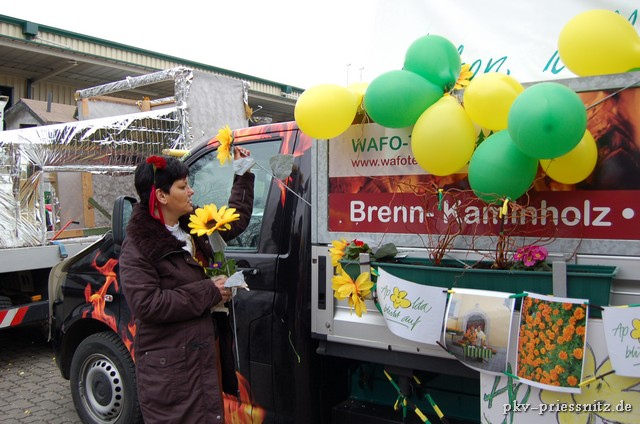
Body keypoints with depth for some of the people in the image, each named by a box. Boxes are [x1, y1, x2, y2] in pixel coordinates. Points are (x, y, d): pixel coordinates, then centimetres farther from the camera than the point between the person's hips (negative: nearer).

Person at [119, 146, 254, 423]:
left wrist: (244, 175, 19)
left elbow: (236, 220, 22)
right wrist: (209, 292, -19)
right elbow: (146, 305, -23)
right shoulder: (138, 247, -14)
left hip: (204, 351, 7)